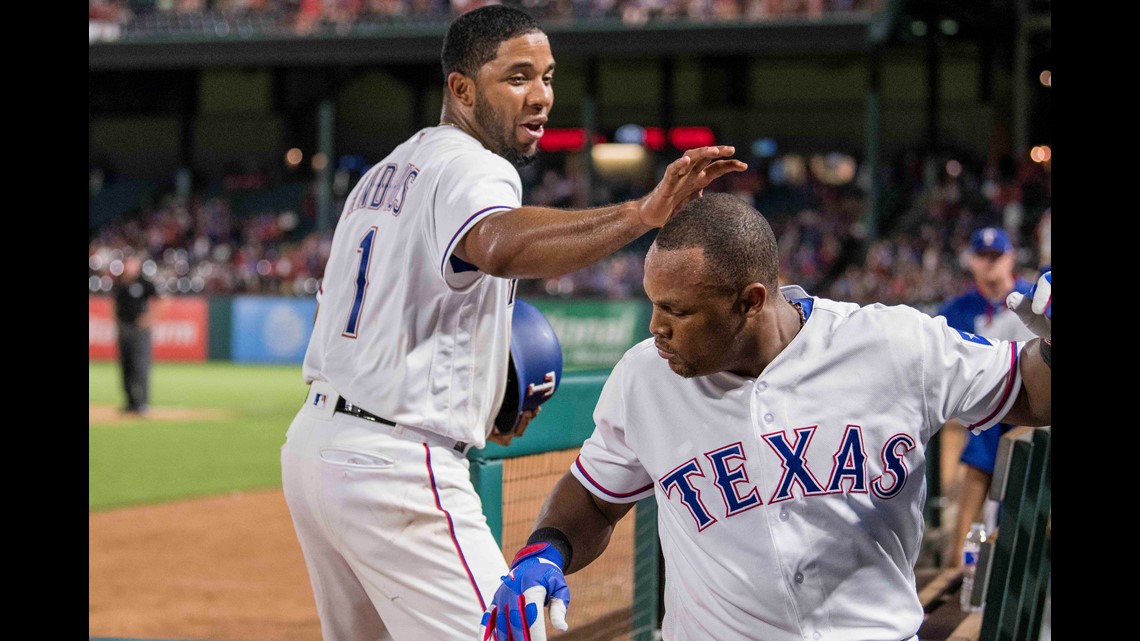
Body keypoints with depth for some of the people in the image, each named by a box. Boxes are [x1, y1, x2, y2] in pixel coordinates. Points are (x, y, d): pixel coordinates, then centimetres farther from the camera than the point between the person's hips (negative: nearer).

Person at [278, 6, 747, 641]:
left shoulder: (383, 175, 18)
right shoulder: (472, 168, -12)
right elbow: (501, 247, -38)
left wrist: (471, 404, 18)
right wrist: (640, 215, -51)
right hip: (398, 467, -10)